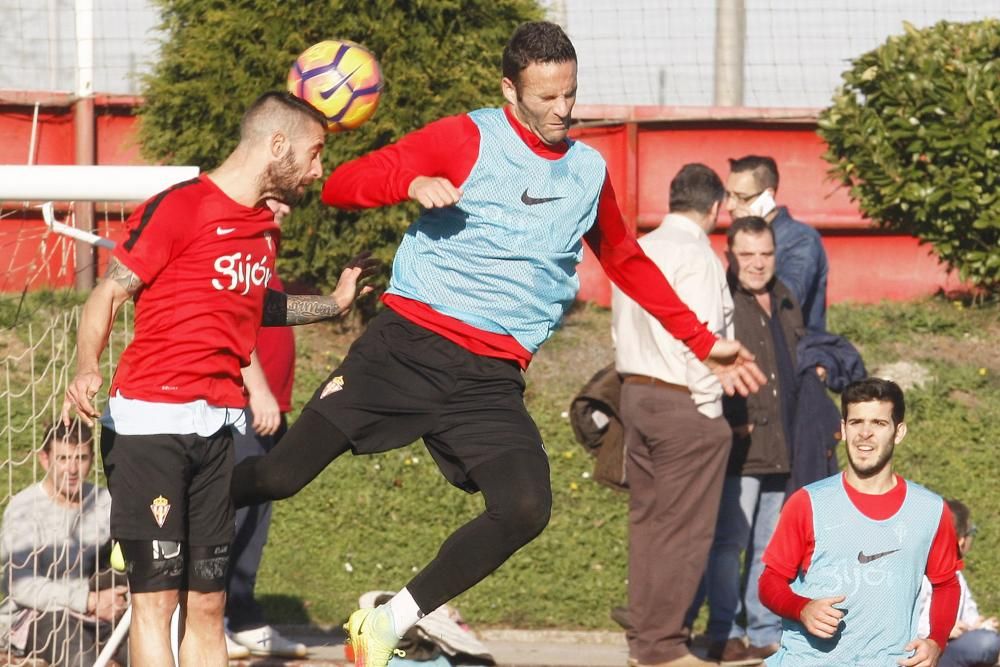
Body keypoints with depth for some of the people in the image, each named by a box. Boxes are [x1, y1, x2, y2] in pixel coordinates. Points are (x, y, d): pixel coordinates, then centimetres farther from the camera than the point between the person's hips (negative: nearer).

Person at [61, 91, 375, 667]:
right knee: (156, 598, -11)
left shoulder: (266, 225, 15)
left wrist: (334, 304, 32)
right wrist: (87, 369, -26)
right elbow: (108, 295, -10)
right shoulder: (179, 208, -9)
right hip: (150, 420, -7)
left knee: (208, 604, 6)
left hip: (220, 425, 8)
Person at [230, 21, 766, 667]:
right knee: (282, 475, -11)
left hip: (491, 381, 4)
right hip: (407, 345, -3)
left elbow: (629, 263, 31)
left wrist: (703, 343, 31)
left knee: (526, 510, -20)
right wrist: (412, 183, -23)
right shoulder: (468, 139, -1)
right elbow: (342, 185, -4)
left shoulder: (590, 172, 14)